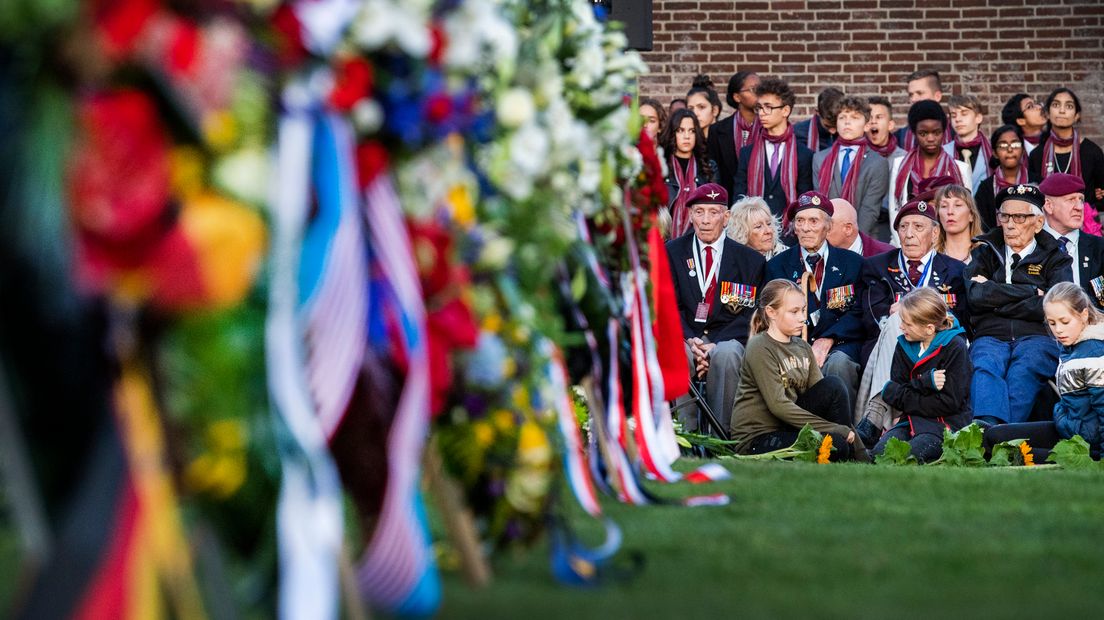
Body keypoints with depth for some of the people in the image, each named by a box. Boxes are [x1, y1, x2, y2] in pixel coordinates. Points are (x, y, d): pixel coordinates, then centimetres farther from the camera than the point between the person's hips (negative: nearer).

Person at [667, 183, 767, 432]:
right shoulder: (672, 252, 12)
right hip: (685, 338, 1)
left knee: (726, 354, -36)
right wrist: (690, 340, -16)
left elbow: (750, 313, 1)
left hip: (727, 339, -1)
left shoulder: (750, 260, 8)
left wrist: (715, 345, -15)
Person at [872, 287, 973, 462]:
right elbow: (894, 392, 2)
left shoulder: (955, 347, -9)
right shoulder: (904, 345, 8)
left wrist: (904, 400, -9)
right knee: (879, 453, -22)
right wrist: (925, 382, -17)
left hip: (948, 422, -5)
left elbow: (950, 402, -14)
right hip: (913, 420, 5)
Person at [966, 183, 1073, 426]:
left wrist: (997, 301, 1)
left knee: (1023, 372, -37)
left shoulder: (1054, 258, 18)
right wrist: (1030, 291, 3)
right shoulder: (986, 253, 24)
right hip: (991, 336, 1)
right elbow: (975, 294, 3)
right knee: (985, 368, -35)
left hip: (1037, 337, -1)